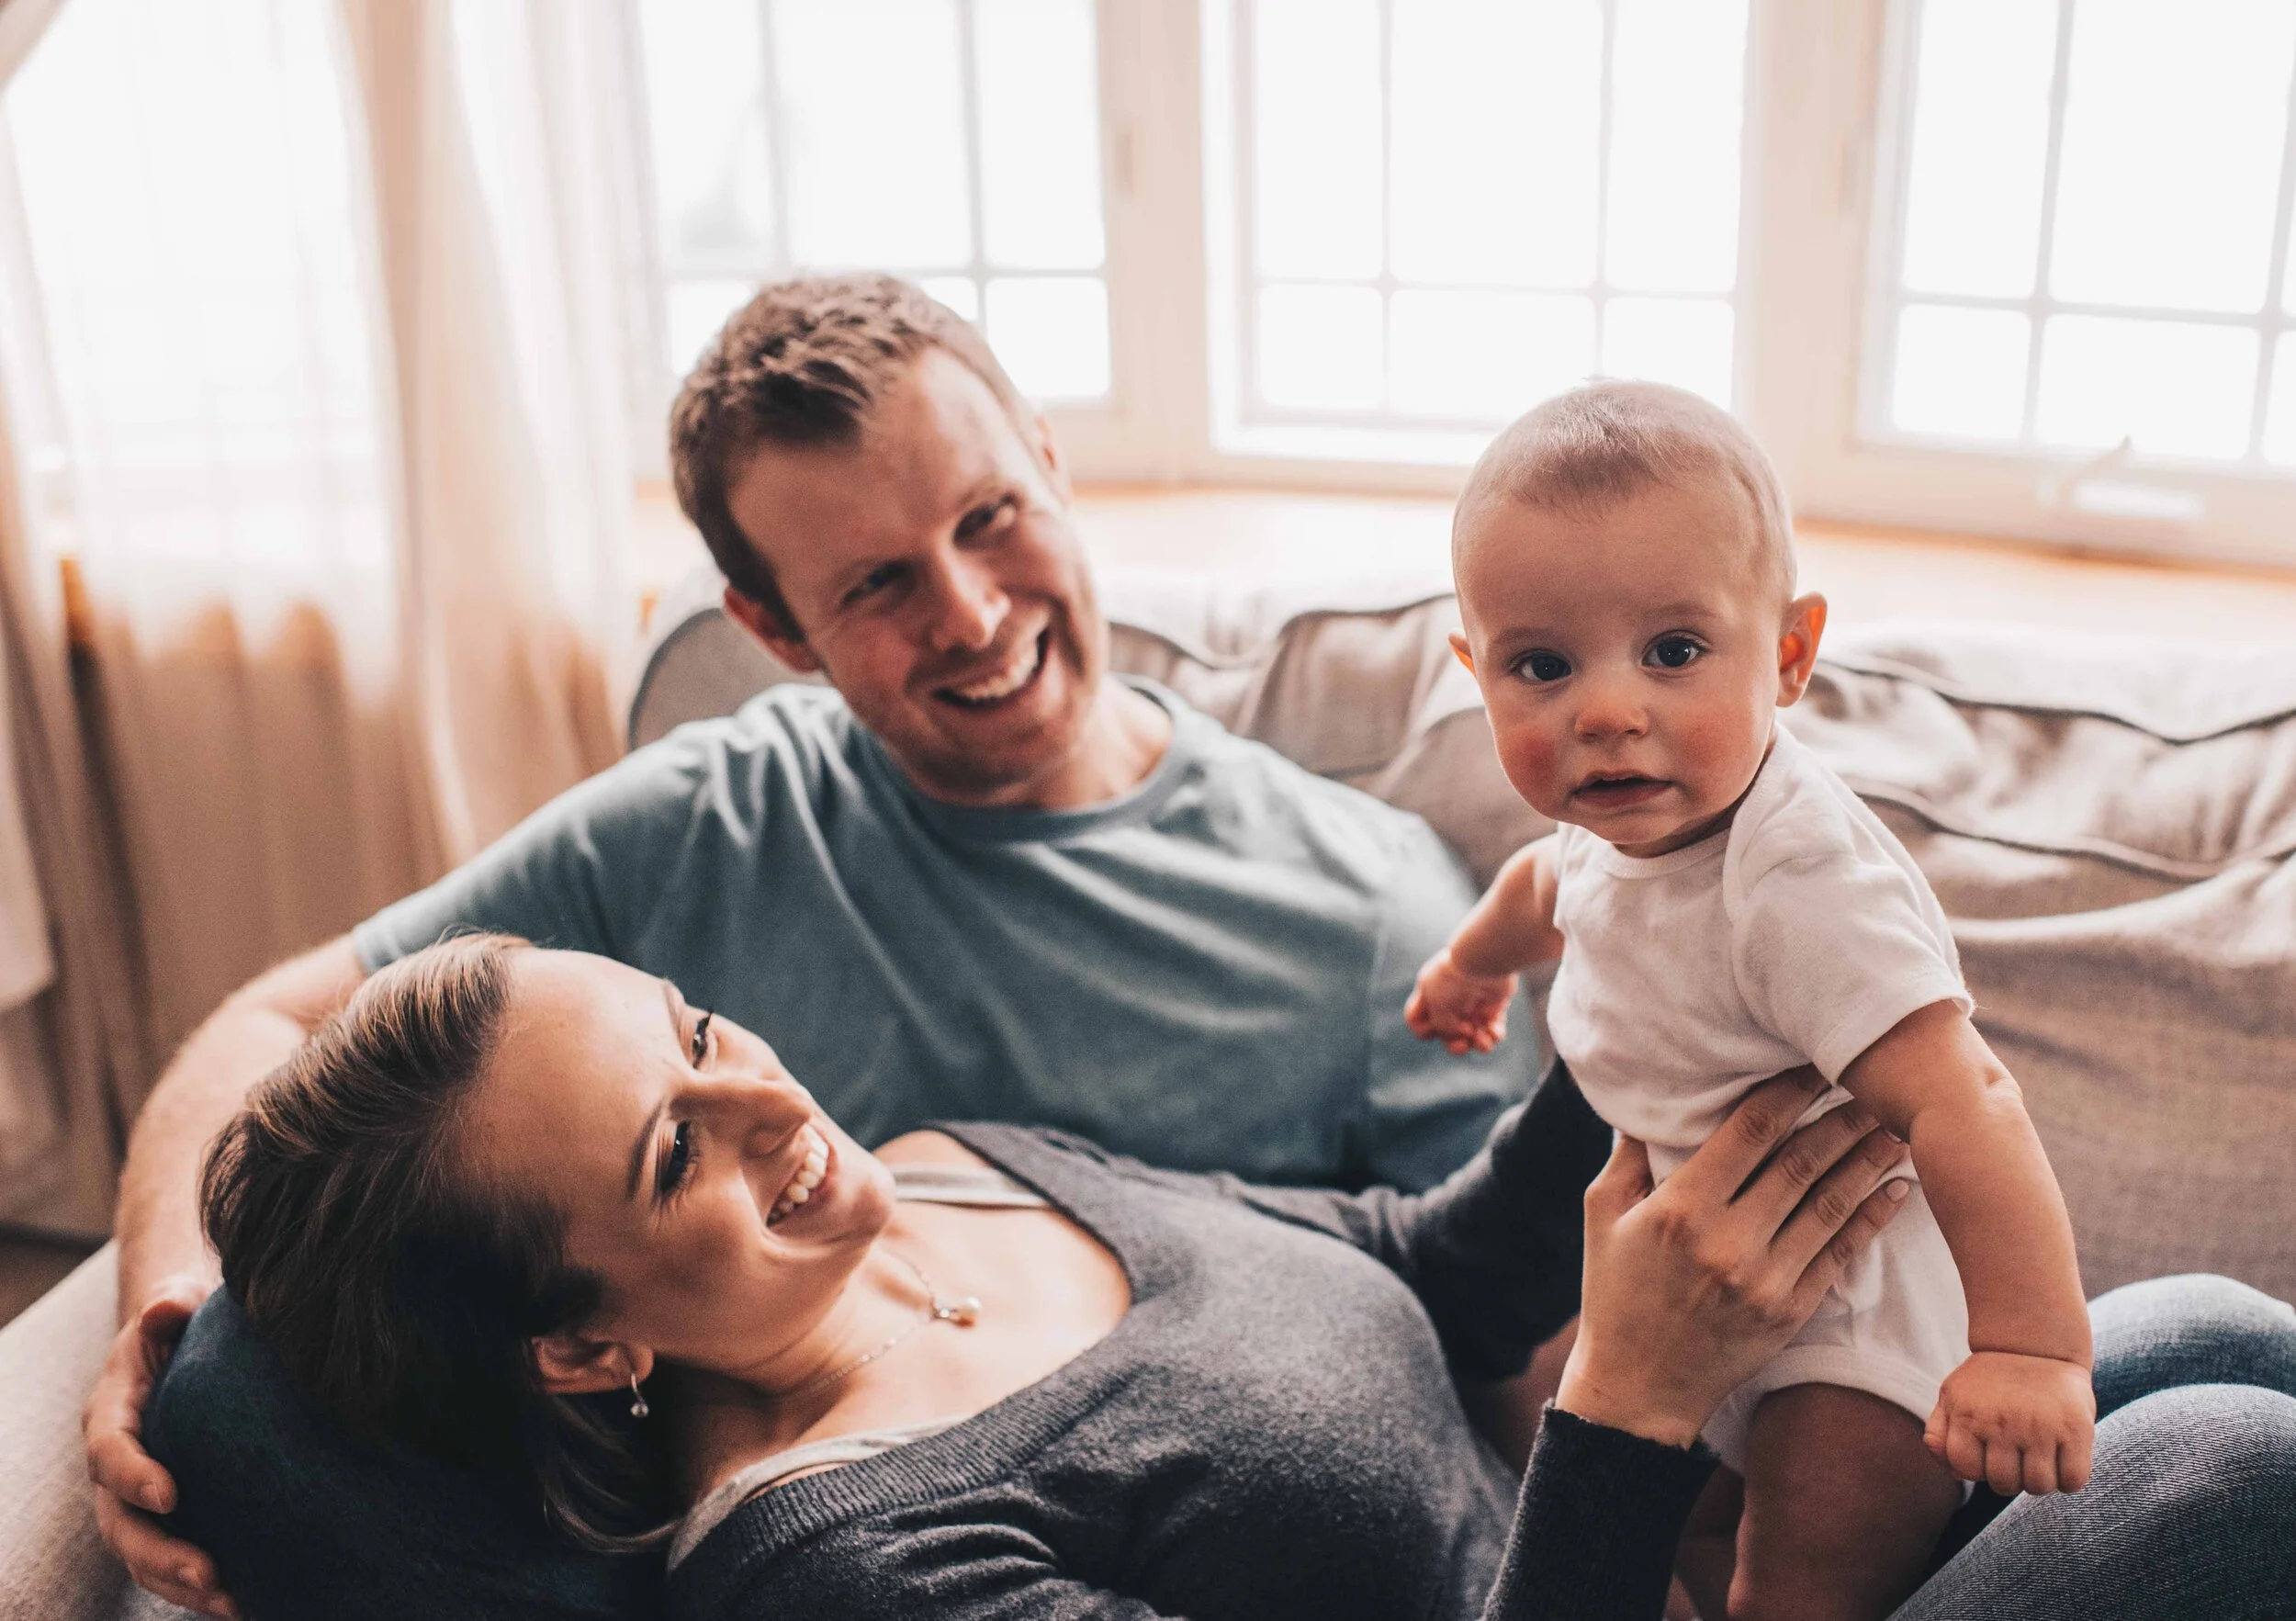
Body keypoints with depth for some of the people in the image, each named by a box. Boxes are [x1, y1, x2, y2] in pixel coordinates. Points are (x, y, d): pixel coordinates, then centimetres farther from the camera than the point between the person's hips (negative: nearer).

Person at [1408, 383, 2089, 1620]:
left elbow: (1962, 1101, -42)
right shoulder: (1626, 818, -10)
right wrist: (1476, 959, 35)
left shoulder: (1799, 890, -37)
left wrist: (2034, 1347, -47)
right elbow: (1552, 876, 16)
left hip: (1859, 1303, -8)